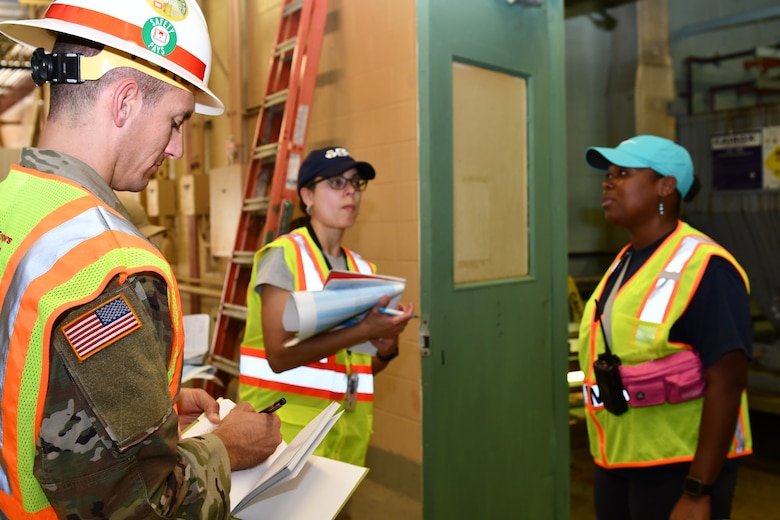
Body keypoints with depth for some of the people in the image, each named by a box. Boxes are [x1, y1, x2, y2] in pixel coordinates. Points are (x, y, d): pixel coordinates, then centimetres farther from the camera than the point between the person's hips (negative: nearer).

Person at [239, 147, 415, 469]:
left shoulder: (363, 270, 9)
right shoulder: (283, 255, -9)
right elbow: (279, 355, -19)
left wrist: (386, 347, -6)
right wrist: (362, 331, -23)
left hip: (348, 430, 6)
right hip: (289, 426, -5)